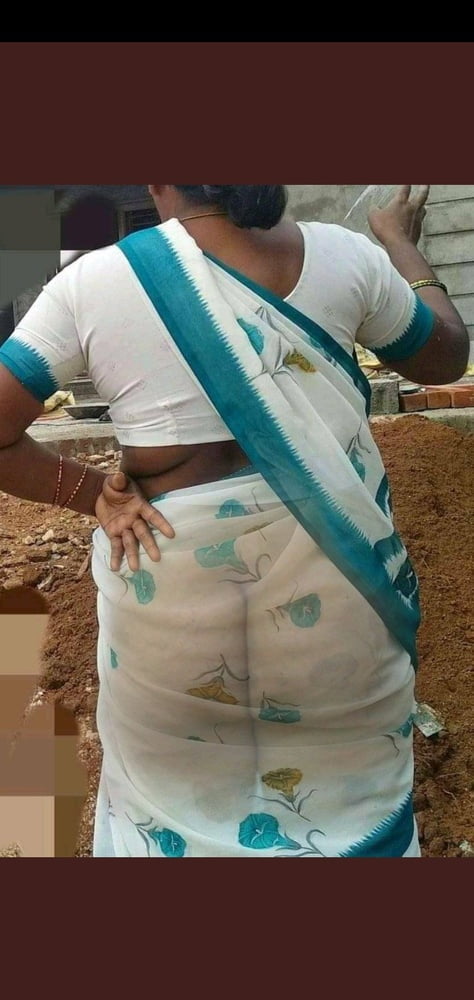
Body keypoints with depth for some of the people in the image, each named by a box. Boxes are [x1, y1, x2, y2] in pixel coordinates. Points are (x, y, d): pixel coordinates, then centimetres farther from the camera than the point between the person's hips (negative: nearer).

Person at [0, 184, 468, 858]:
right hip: (333, 547, 2)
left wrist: (90, 492, -1)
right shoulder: (340, 254, -4)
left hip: (171, 564, -1)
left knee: (170, 773, 23)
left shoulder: (90, 283, -8)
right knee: (346, 754, 24)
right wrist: (399, 241, 25)